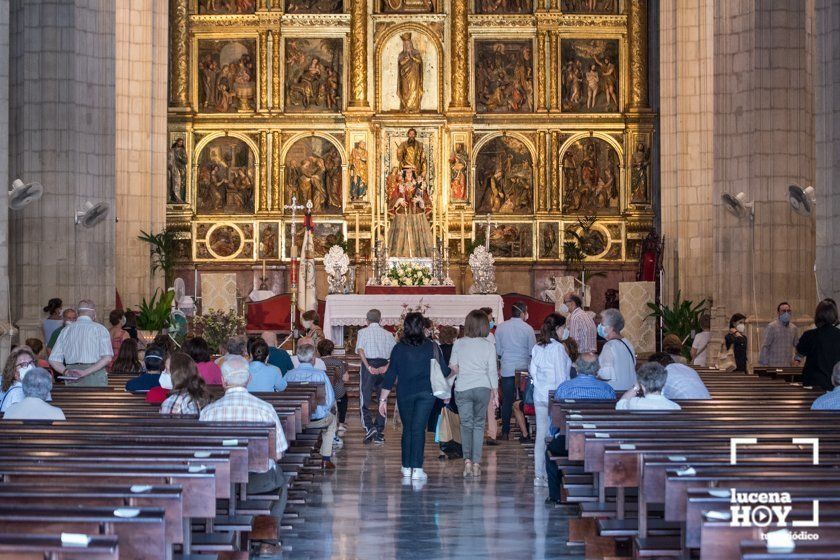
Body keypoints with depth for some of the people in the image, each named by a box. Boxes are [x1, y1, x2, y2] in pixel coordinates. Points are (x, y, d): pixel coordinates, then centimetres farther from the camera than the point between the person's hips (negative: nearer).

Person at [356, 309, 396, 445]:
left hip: (369, 364, -3)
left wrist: (369, 367, -15)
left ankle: (369, 427, -18)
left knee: (364, 399, 2)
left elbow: (360, 350, -13)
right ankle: (379, 433, 12)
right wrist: (387, 366, -5)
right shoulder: (387, 334, 11)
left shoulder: (363, 332, 4)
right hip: (383, 365, 3)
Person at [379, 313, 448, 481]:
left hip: (405, 393, 1)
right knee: (419, 429, -1)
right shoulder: (432, 346, -3)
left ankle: (406, 467, 21)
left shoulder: (399, 348, -2)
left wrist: (383, 399, 3)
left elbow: (390, 375, -1)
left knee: (407, 429, 15)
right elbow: (444, 371, 0)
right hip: (426, 392, -1)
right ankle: (417, 469, -7)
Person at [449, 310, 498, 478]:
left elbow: (453, 367, 1)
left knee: (466, 424, 7)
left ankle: (467, 460, -6)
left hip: (463, 388, 0)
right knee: (479, 424, 9)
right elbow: (492, 370, -1)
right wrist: (495, 390, 8)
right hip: (483, 388, 0)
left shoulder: (459, 344, -1)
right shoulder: (489, 345, -3)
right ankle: (476, 463, 6)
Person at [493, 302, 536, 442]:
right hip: (524, 369, -2)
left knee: (507, 401, 7)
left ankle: (505, 432, 8)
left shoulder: (500, 328, 0)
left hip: (507, 369, 2)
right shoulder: (528, 328, -6)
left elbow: (497, 350, 5)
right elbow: (533, 350, -3)